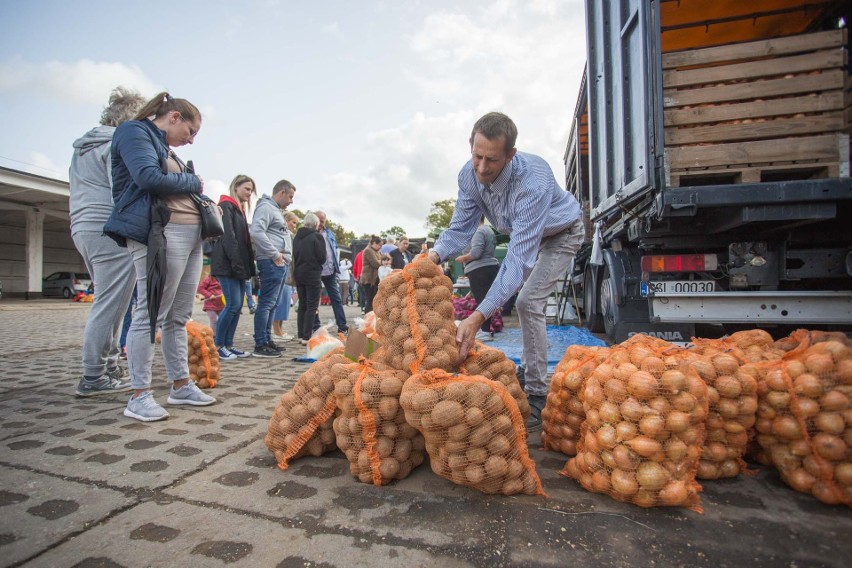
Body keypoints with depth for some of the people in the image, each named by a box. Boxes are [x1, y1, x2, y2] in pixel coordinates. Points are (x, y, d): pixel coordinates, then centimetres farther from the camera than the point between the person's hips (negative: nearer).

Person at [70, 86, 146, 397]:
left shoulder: (83, 146, 25)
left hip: (83, 229, 10)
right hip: (112, 231, -10)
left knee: (109, 305, 15)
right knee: (109, 307, -7)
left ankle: (110, 368, 19)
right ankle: (93, 378, -2)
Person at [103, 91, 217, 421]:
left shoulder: (165, 147, 28)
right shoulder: (134, 132, 2)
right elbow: (149, 178, -14)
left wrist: (198, 194, 7)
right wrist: (194, 183, -1)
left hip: (191, 233, 9)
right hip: (159, 233, -9)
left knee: (179, 316, 10)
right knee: (150, 314, -7)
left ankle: (181, 385, 18)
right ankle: (139, 396, 1)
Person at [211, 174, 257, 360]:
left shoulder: (239, 209, 22)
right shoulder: (226, 206, -5)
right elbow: (228, 237, -16)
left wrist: (250, 264, 12)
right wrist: (236, 262, -21)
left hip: (239, 265, 9)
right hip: (227, 264, -9)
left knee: (238, 306, 6)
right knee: (233, 304, -12)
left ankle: (228, 345, 12)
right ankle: (218, 346, -1)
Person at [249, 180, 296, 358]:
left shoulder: (275, 209, 24)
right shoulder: (265, 207, -7)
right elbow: (256, 232, -21)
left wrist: (282, 256, 13)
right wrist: (275, 255, -17)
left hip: (279, 263, 10)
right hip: (271, 263, -10)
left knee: (272, 304, 12)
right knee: (266, 303, -8)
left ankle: (267, 340, 20)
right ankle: (260, 345, -5)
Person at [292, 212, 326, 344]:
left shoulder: (297, 237, 8)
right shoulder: (317, 236, -10)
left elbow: (294, 256, 13)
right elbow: (322, 258, -9)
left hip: (298, 274, 6)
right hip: (313, 275, -6)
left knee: (302, 305, 13)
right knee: (312, 306, -2)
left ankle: (301, 335, 15)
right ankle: (307, 337, -6)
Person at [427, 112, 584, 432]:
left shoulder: (533, 181, -44)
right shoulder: (469, 175, -24)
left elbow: (518, 258, -49)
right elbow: (460, 228, -15)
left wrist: (479, 316, -57)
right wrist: (435, 254, -39)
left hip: (560, 235, -7)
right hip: (525, 235, 7)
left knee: (528, 301, -21)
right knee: (527, 302, 14)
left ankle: (537, 397, -12)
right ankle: (531, 368, 35)